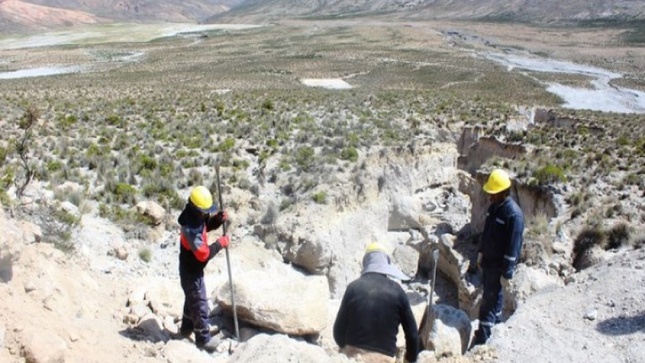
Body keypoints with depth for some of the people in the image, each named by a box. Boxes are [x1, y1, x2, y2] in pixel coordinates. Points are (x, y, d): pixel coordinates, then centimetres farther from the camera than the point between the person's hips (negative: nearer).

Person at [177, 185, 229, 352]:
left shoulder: (196, 215, -8)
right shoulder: (191, 228, -36)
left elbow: (206, 226, 12)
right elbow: (203, 254, -32)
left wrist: (218, 220, -8)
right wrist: (220, 243, -22)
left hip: (192, 268, 10)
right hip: (191, 271, -9)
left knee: (192, 299, 27)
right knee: (200, 304, 6)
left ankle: (187, 328, 47)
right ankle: (203, 339, 22)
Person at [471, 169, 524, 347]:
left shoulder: (514, 214, -24)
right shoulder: (493, 206, 3)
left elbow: (513, 247, -22)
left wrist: (506, 273, -20)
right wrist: (481, 253, 18)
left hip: (499, 264, -8)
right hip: (488, 260, 8)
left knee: (489, 298, -2)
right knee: (493, 293, 21)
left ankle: (482, 337, 8)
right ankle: (496, 320, 39)